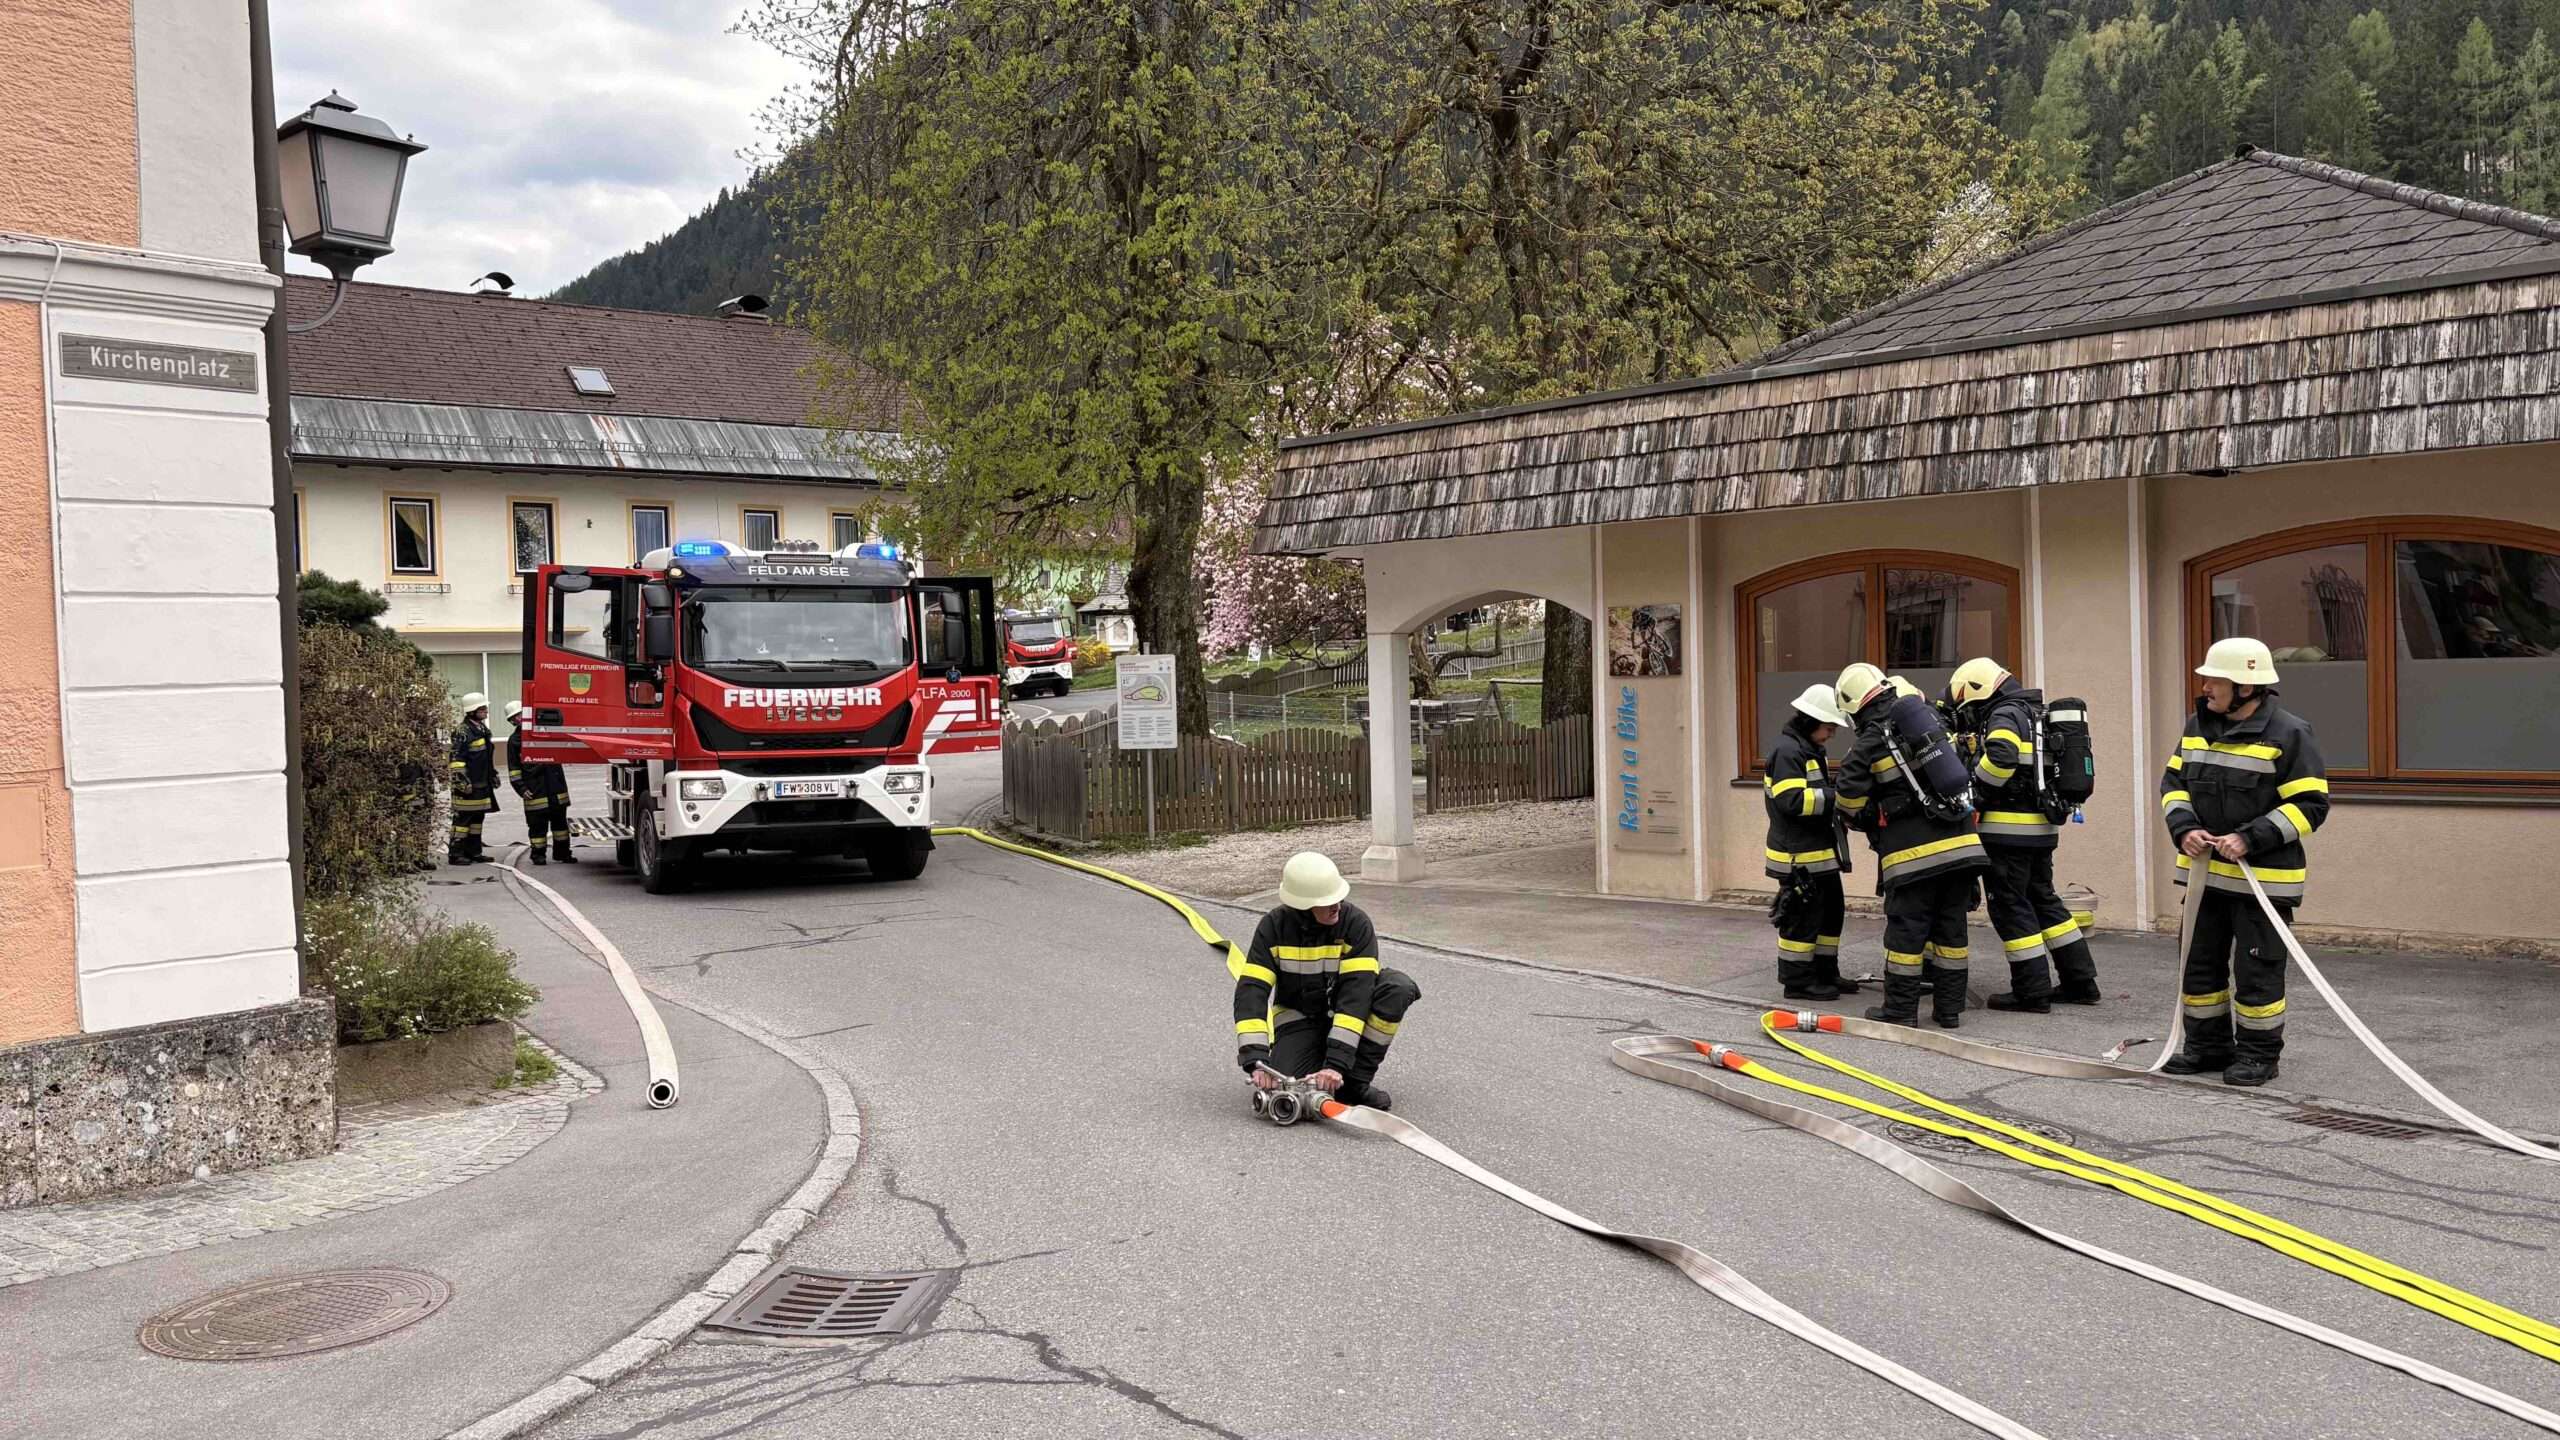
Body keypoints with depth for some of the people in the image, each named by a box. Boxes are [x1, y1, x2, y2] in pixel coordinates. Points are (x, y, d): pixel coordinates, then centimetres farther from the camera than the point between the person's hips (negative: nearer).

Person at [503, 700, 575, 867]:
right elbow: (514, 768, 2)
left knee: (560, 820, 8)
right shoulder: (514, 740, 4)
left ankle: (562, 853, 17)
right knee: (537, 823, -1)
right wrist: (521, 788, -6)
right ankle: (538, 854, 9)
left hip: (556, 785, 3)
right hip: (534, 789, -3)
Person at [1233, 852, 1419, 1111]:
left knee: (1398, 986, -30)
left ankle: (1355, 1081, -17)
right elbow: (1251, 990, -22)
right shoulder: (1274, 926, -17)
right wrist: (1256, 1061, -35)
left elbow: (1356, 992, -28)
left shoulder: (1355, 923, -21)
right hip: (1298, 1015, 0)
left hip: (1344, 1013, 1)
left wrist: (1337, 1062, -37)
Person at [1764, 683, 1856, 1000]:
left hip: (1820, 850, 11)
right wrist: (1835, 794, -22)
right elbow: (1792, 800, -25)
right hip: (1798, 855, -11)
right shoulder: (1787, 750, -17)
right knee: (1803, 918, -3)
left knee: (1832, 912, 17)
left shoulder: (1811, 750, 16)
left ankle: (1824, 973, 28)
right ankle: (1796, 982, 6)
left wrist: (1837, 786, 4)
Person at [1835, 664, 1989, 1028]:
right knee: (1950, 926, 11)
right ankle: (1949, 1007, 16)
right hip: (1961, 841, 5)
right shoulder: (1932, 718, 9)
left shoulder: (1868, 746, -6)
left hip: (1912, 850, -5)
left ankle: (1900, 1010, 8)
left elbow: (1850, 803, -2)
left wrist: (1865, 821, 19)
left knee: (1906, 928, 3)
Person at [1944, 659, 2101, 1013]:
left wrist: (1974, 795, -16)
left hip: (2009, 829, -9)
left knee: (2010, 906, -2)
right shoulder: (2034, 713, 19)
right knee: (2042, 897, 19)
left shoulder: (2004, 715, -11)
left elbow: (2000, 758, -28)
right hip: (2042, 826, 10)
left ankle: (2033, 992, 1)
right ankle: (2080, 981, 23)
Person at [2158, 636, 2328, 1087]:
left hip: (2262, 877, -7)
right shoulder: (2199, 727, 8)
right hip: (2204, 871, 7)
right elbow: (2173, 782, 13)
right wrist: (2184, 828, -5)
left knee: (2257, 969, 1)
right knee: (2200, 961, 14)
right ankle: (2207, 1045, 27)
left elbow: (2310, 804, -14)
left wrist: (2250, 839, -21)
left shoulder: (2289, 734, -13)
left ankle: (2259, 1053, 15)